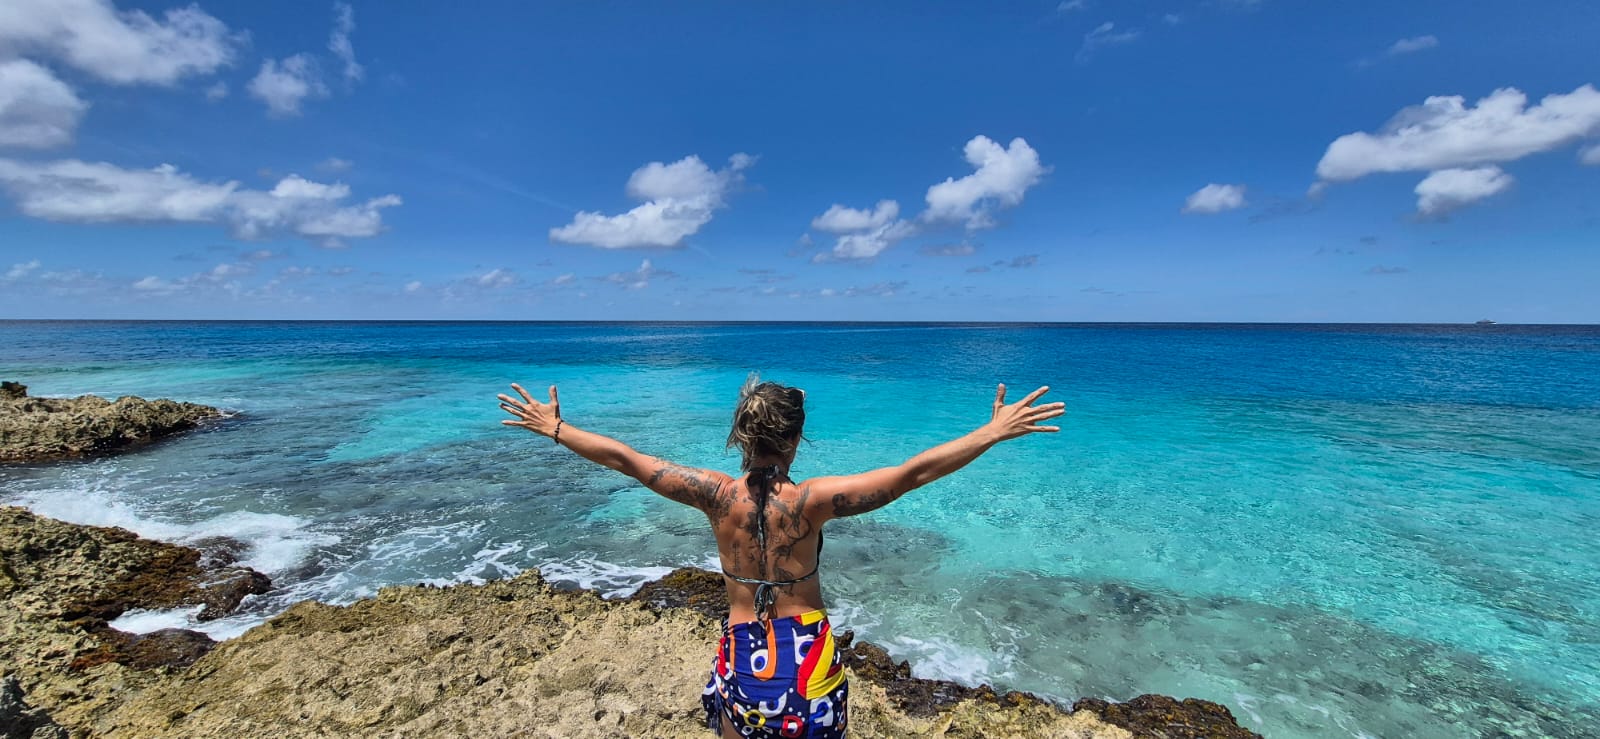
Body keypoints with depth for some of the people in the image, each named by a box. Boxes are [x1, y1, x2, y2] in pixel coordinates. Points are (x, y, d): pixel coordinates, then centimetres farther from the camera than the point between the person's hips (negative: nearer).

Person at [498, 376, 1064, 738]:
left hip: (739, 656, 2)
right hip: (807, 654, -1)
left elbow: (623, 458, -10)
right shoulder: (809, 500, -22)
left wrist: (554, 428, 3)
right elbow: (912, 473, -25)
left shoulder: (718, 495, -16)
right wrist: (994, 432, -20)